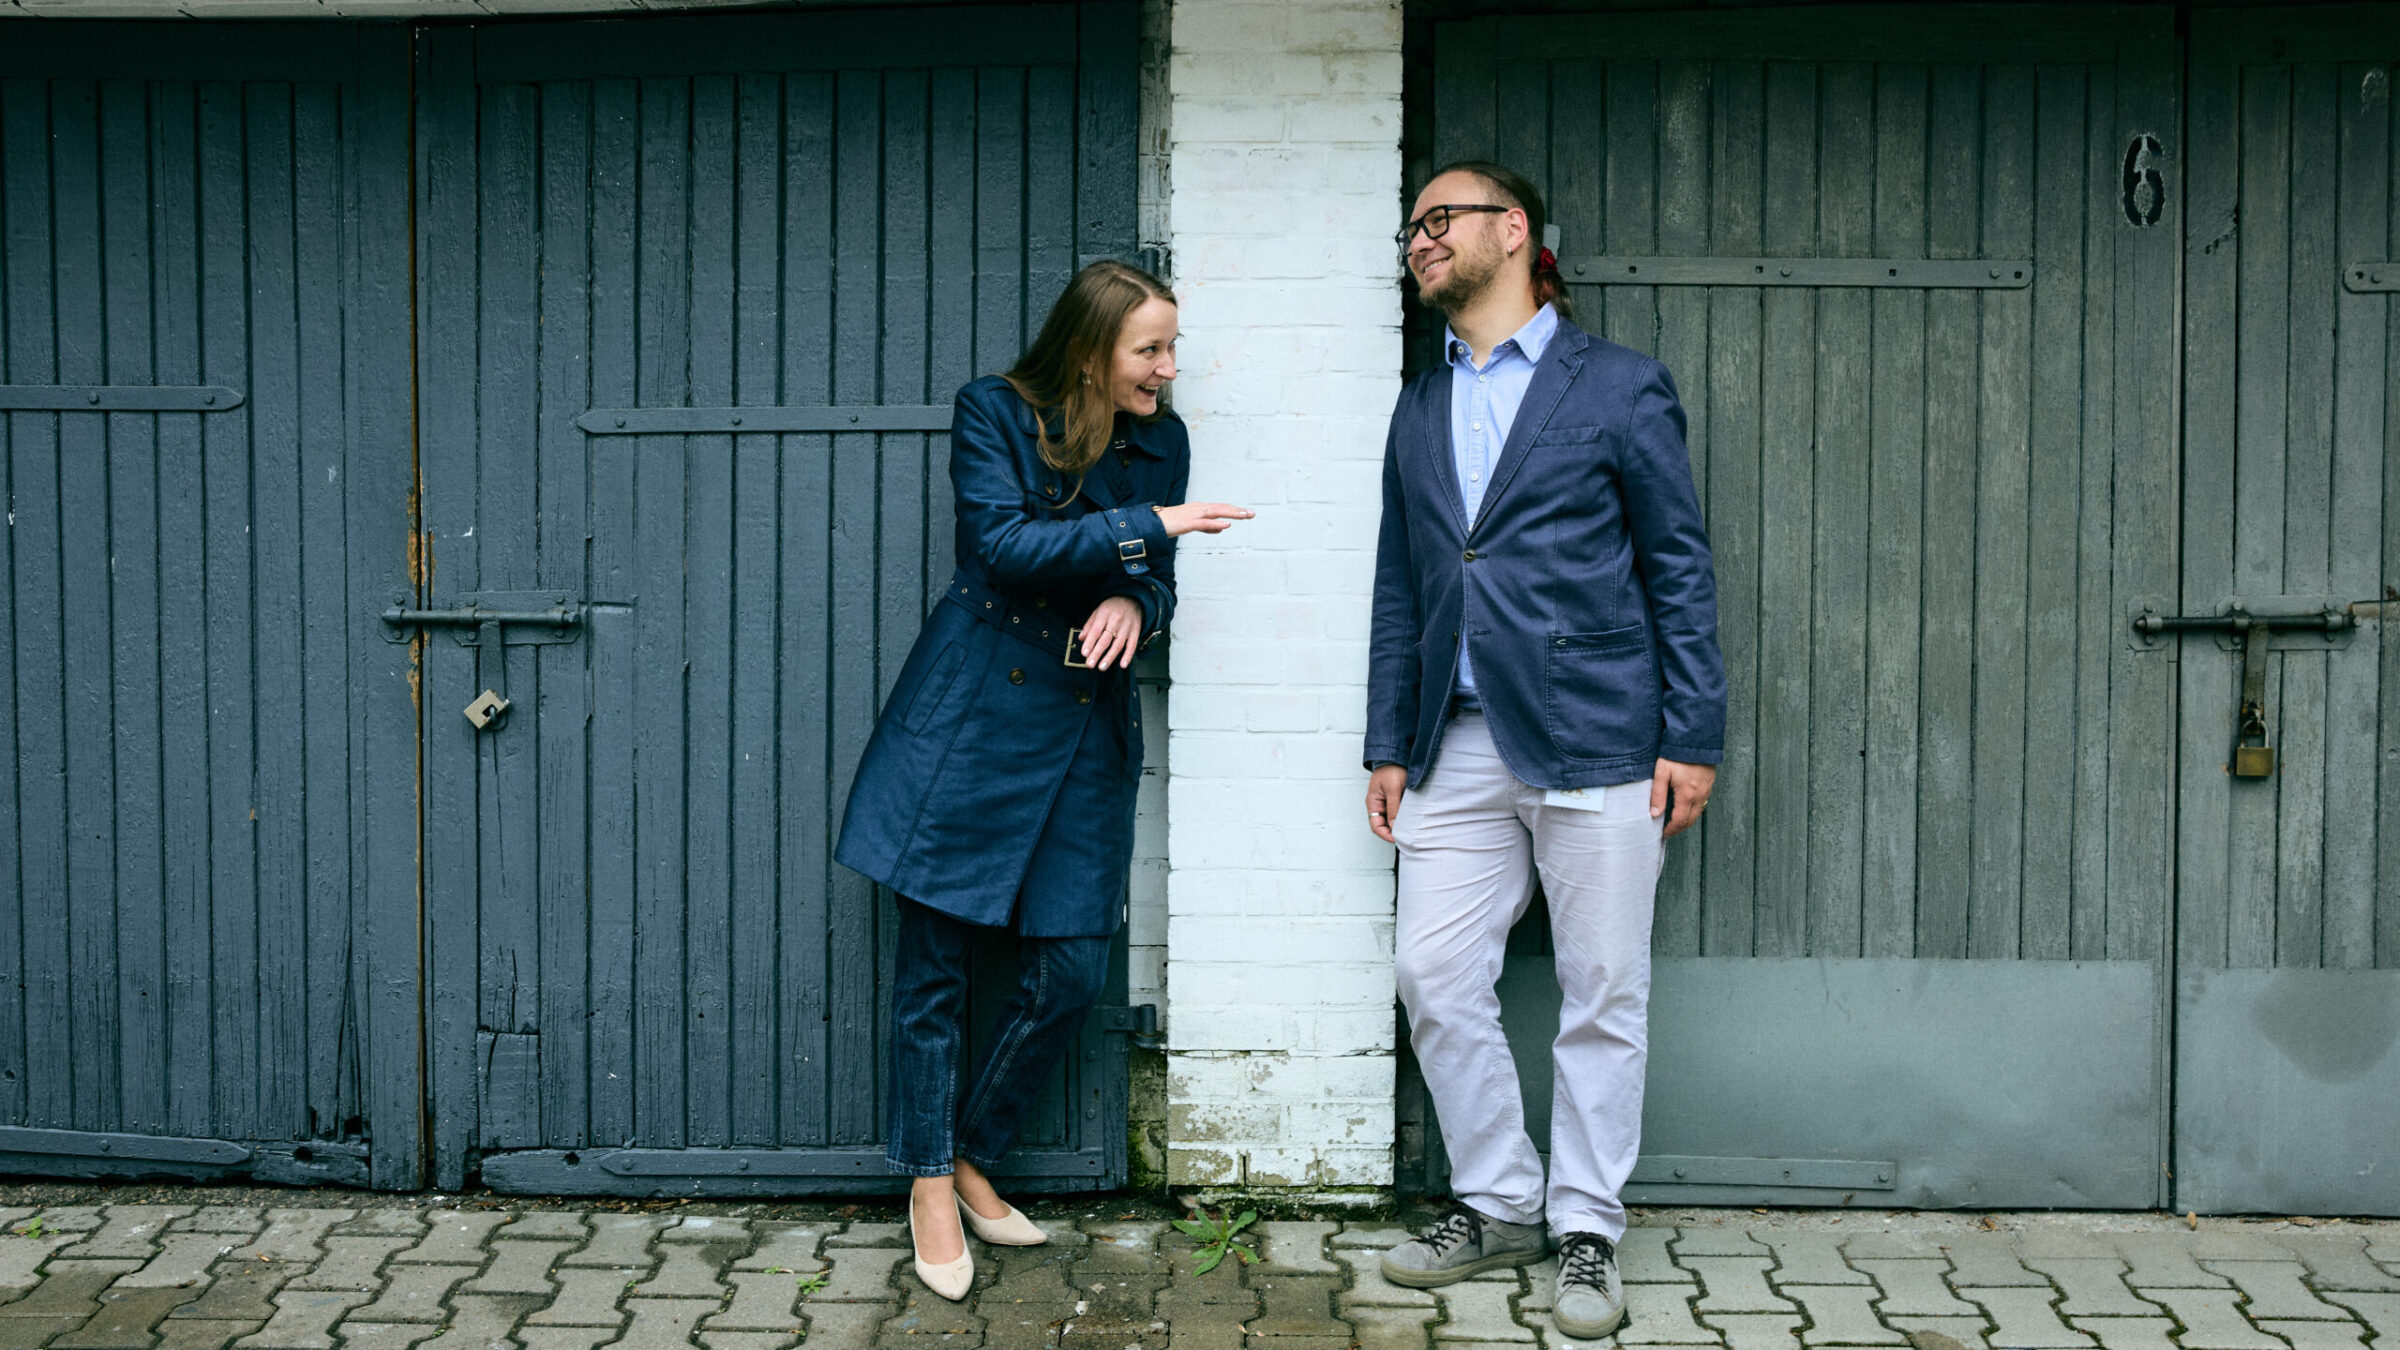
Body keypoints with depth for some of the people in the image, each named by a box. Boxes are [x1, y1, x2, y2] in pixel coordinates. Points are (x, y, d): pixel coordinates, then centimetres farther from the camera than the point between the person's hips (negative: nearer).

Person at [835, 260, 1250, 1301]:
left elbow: (1154, 586, 10)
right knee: (934, 962, 1)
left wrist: (1133, 605, -13)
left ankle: (972, 1159, 23)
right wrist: (1148, 524, -20)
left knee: (1071, 972, 2)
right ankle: (928, 1184, 17)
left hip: (1085, 726, 4)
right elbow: (1006, 543, -17)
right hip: (970, 711, -4)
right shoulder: (992, 413, -5)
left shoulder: (1161, 439, 8)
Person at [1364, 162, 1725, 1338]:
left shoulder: (1618, 387, 1)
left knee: (1603, 996, 2)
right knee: (1434, 974, 3)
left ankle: (1587, 1231, 14)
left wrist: (1692, 738, -7)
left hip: (1596, 742, -5)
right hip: (1462, 747, 5)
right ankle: (1496, 1203, 20)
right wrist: (1388, 746, 12)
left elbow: (1681, 568, -1)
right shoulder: (1419, 409, 16)